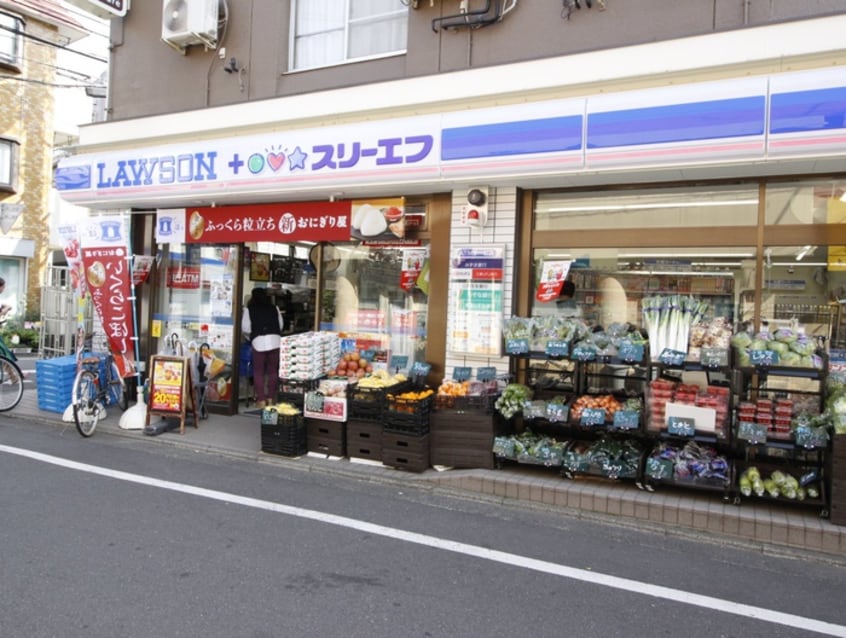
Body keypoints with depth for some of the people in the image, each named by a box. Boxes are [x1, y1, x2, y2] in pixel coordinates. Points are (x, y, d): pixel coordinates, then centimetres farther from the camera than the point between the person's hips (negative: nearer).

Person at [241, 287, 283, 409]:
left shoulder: (249, 310, 5)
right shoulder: (274, 308, 12)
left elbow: (245, 328, 3)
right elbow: (281, 326, 15)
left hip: (258, 342, -2)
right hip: (275, 341, 2)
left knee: (258, 372, 7)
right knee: (273, 371, 11)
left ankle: (261, 399, 4)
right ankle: (271, 398, 13)